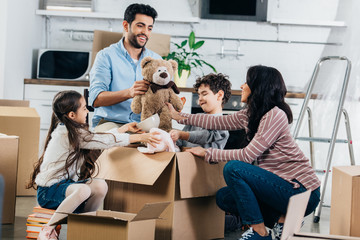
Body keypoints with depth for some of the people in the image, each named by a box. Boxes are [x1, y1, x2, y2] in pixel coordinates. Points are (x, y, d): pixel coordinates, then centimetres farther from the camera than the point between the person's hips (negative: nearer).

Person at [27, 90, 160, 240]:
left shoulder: (72, 131, 9)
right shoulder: (66, 133, -18)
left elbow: (101, 138, 24)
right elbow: (105, 141, -17)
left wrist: (126, 128, 28)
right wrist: (139, 137, -12)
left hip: (65, 183, 9)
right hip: (48, 191, -9)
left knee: (100, 186, -12)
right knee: (83, 190, -35)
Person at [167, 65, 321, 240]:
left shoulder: (275, 116, -18)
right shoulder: (250, 114, 9)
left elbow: (247, 155, -21)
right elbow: (219, 122, 22)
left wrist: (207, 153, -12)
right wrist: (180, 117, 25)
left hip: (301, 192, -9)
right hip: (281, 184, 9)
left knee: (233, 168, -20)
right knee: (224, 198, 7)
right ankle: (281, 218, 5)